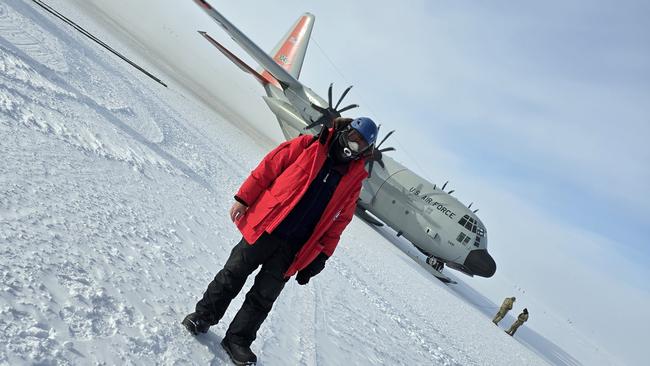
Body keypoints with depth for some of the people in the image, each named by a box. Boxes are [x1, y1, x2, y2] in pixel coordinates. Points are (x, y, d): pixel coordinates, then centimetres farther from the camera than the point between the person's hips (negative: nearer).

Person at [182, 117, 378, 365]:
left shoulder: (353, 180, 7)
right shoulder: (307, 146, -1)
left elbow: (337, 223, 8)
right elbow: (267, 168, -1)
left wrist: (321, 255, 4)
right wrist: (243, 199, -5)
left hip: (294, 249, 2)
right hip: (265, 228, -2)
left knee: (264, 297, 6)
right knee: (233, 275, 7)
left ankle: (237, 340, 23)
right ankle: (203, 316, 28)